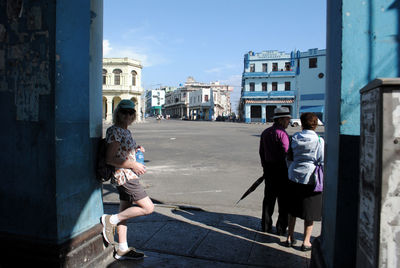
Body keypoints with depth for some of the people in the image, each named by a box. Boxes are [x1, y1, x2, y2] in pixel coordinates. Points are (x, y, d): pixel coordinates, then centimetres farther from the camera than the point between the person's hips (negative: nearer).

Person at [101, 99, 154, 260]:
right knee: (148, 208, -9)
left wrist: (136, 149, 8)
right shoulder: (115, 131, -15)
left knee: (125, 212, 14)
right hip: (124, 176, -10)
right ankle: (111, 220, 0)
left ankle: (122, 250, 25)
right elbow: (110, 159, -19)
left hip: (128, 176, 10)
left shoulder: (126, 131, 13)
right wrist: (133, 165, -17)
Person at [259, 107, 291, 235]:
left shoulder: (265, 132, 8)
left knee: (268, 198, 15)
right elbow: (286, 154, -19)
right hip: (281, 170, -7)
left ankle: (266, 225, 22)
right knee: (283, 200, 5)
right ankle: (281, 228, 12)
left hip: (269, 168, 7)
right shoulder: (282, 133, -16)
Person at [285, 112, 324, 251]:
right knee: (309, 212, 9)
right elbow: (322, 161, -9)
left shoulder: (295, 137, 0)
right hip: (310, 178, -3)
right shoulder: (318, 140, -10)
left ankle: (290, 238, 25)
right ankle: (306, 242, 18)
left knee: (292, 209, 16)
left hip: (294, 176, 4)